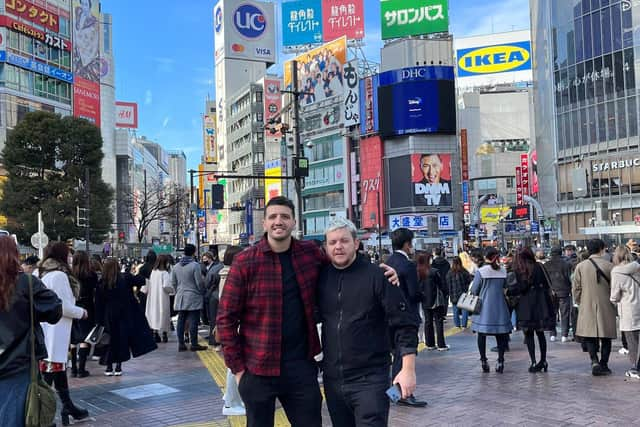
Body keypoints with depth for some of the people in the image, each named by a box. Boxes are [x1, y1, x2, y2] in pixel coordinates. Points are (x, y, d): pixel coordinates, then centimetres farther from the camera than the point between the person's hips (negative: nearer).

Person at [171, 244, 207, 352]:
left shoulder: (176, 266, 8)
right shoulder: (195, 265, -11)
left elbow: (173, 283, 13)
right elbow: (199, 282, -9)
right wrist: (202, 292, 7)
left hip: (180, 297, 6)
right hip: (193, 298, -6)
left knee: (181, 321, 9)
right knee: (193, 322, -2)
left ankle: (181, 344, 12)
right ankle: (194, 344, 0)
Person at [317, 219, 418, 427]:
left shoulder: (377, 276, -9)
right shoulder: (321, 277, 4)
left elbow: (404, 324, -9)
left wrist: (408, 369, -14)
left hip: (370, 379, -5)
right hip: (331, 379, 5)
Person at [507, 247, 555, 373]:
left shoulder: (520, 270, -5)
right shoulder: (539, 267, 6)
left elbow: (521, 287, -10)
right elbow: (547, 285, 8)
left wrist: (508, 291, 3)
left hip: (527, 305, -4)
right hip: (541, 304, 4)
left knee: (529, 334, 3)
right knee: (540, 333, 14)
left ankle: (533, 362, -4)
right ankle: (543, 361, 18)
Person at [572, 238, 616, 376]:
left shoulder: (580, 267, -4)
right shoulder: (609, 266, -6)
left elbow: (576, 289, 0)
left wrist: (580, 303, 15)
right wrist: (614, 303, 17)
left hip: (587, 308, 0)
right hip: (606, 308, 0)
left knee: (589, 336, 7)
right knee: (606, 337, 11)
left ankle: (594, 361, -10)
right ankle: (603, 365, 14)